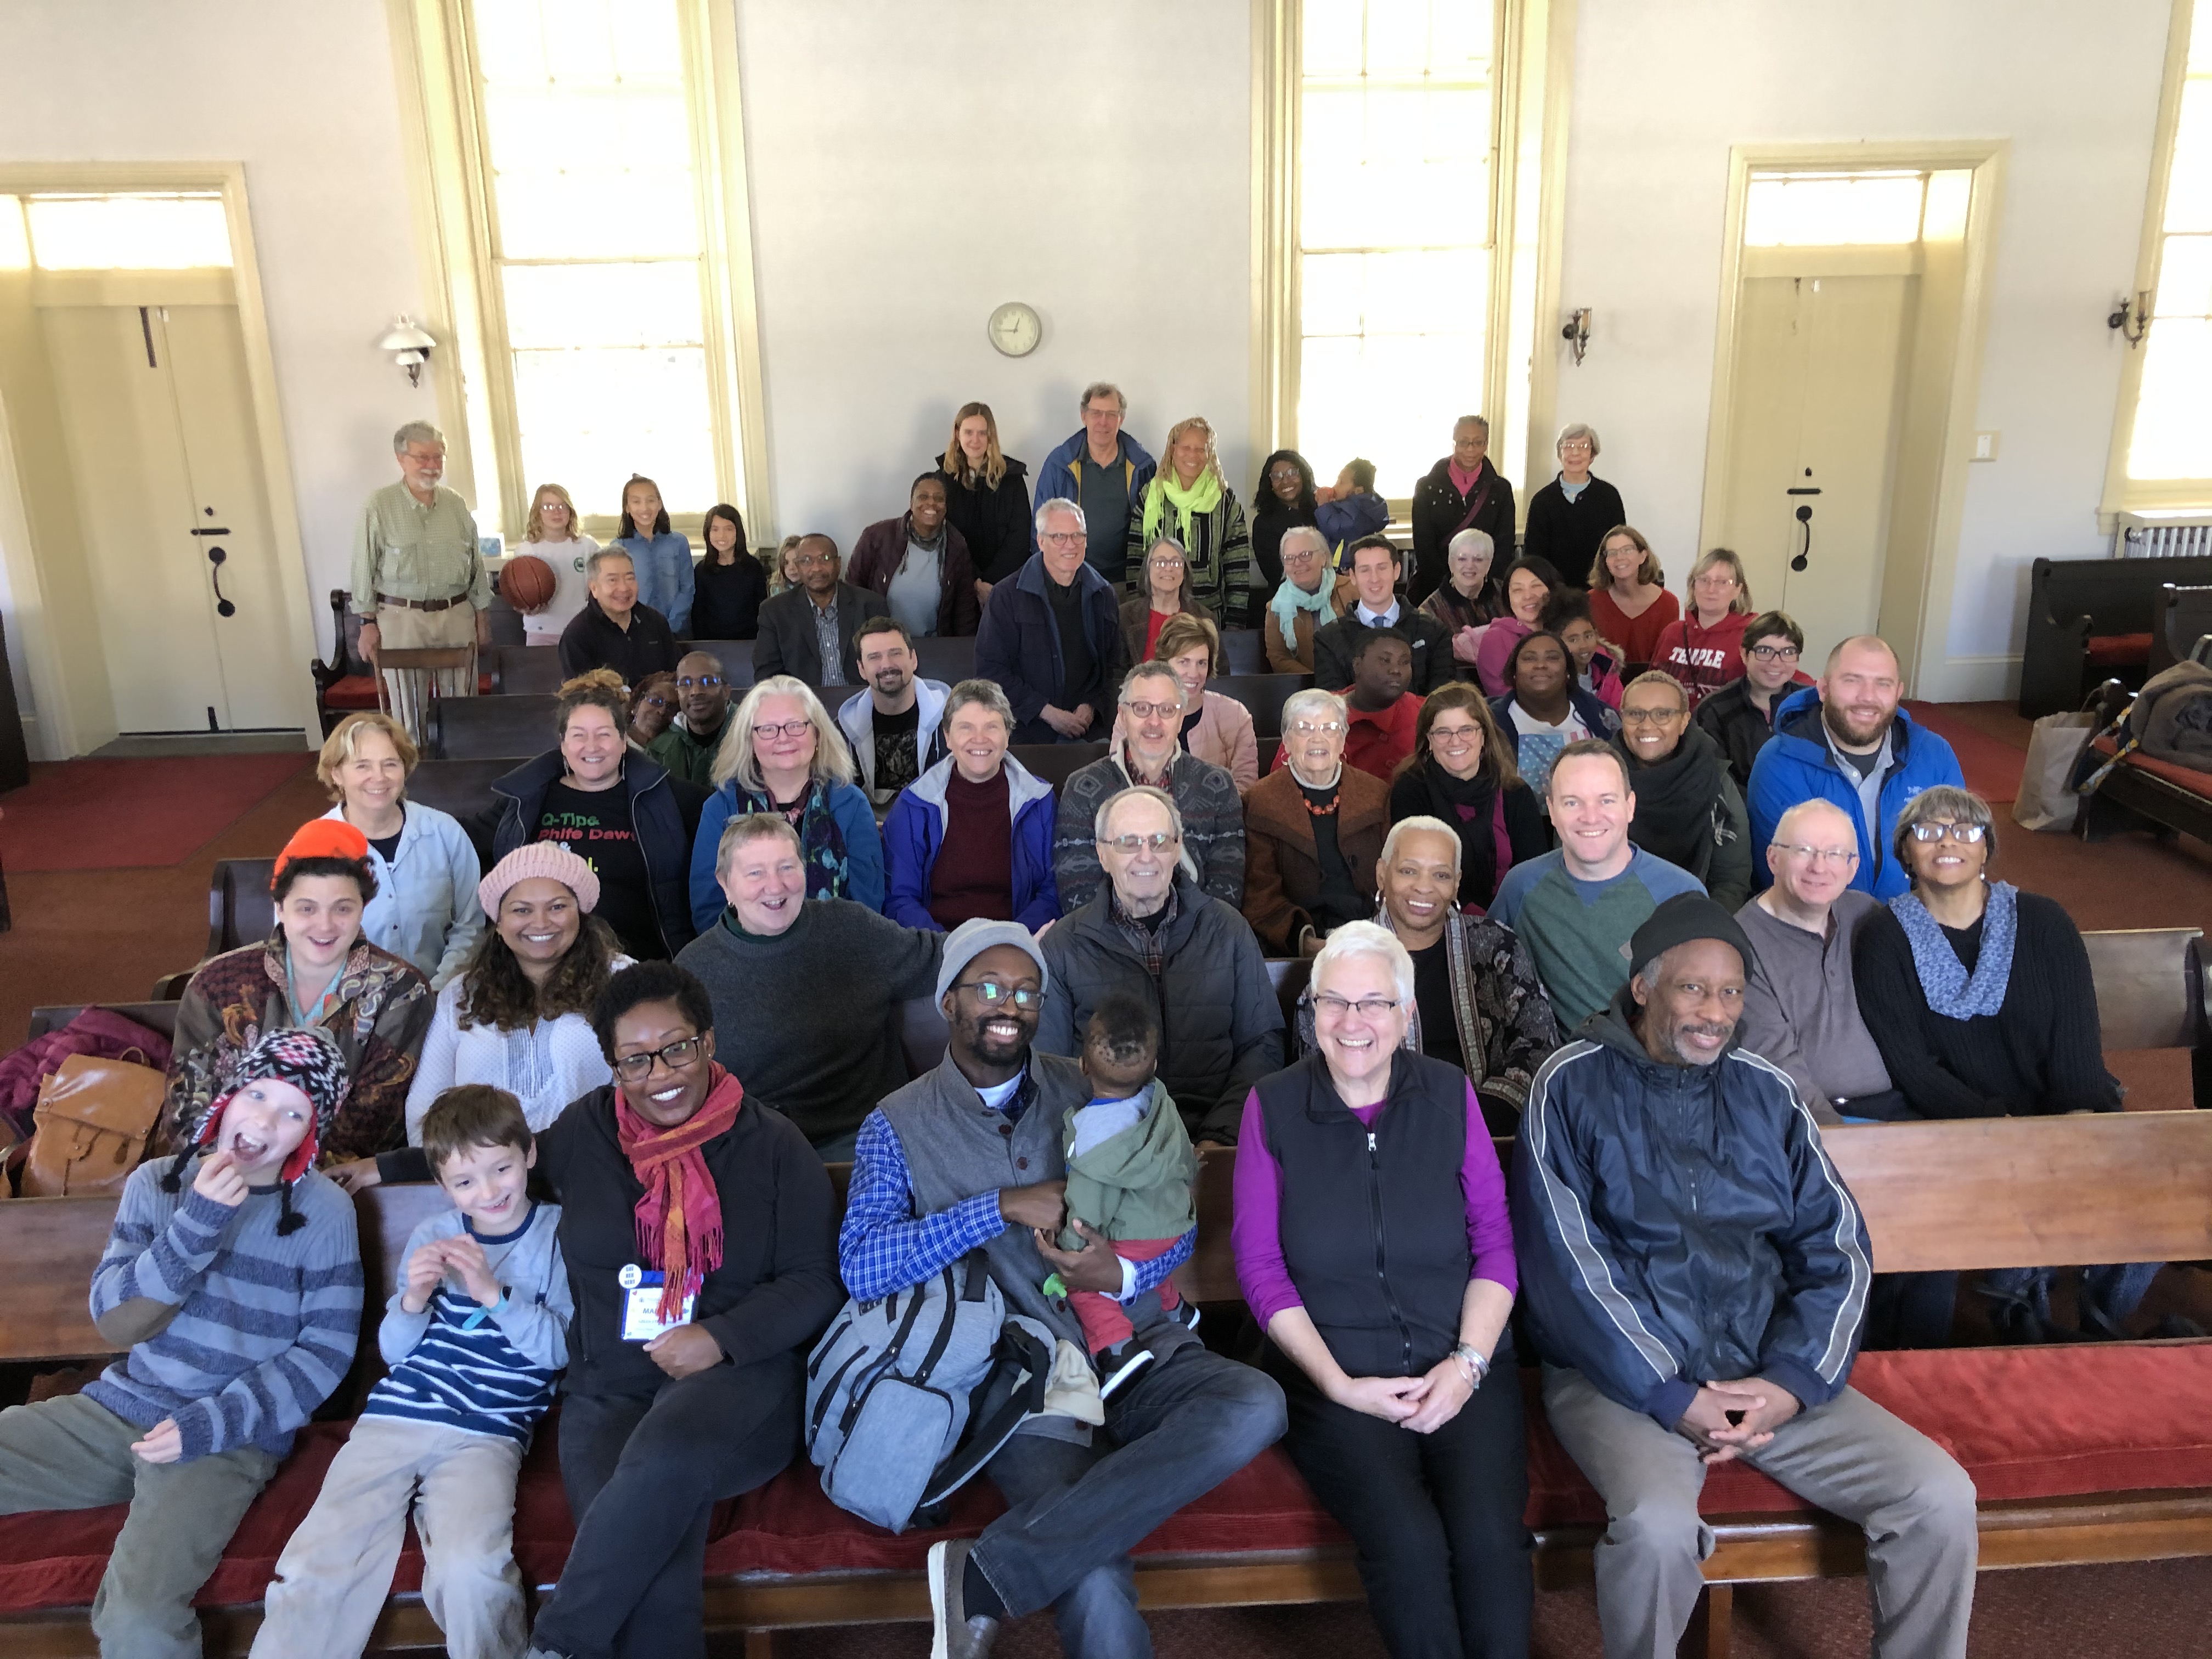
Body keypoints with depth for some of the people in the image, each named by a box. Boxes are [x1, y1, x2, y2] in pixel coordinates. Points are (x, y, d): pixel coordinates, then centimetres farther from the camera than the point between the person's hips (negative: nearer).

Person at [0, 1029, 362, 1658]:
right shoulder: (156, 1182, 4)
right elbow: (115, 1321, -4)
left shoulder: (324, 1212, -7)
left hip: (230, 1436, -4)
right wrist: (198, 1223, -18)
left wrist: (212, 1424, -16)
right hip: (119, 1407, 5)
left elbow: (326, 1350, -6)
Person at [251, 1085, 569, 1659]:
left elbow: (558, 1349, -2)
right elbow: (393, 1350, 16)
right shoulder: (433, 1235, 14)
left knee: (468, 1569, -28)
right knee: (316, 1565, -18)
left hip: (487, 1433, -3)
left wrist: (493, 1293, -16)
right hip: (394, 1417, 4)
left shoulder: (558, 1234, 5)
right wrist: (413, 1300, -6)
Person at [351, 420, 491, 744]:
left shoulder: (457, 505, 8)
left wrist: (482, 616, 11)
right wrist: (368, 623, -4)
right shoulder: (380, 507, -3)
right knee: (407, 708, 2)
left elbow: (476, 563, 13)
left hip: (457, 616, 3)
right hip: (402, 619, -3)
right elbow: (364, 568, -2)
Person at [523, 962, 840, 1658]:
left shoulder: (773, 1144, 3)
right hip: (608, 1390, 1)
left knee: (667, 1456, -36)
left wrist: (721, 1338, -12)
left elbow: (815, 1282, 1)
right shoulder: (582, 1134, 8)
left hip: (741, 1374, -1)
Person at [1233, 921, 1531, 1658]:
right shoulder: (1272, 1106, 1)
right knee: (1410, 1541, -26)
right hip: (1336, 1380, -1)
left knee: (1490, 1540, -24)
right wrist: (1339, 1385, -9)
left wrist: (1468, 1362, -8)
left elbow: (1496, 1240, 5)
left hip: (1463, 1369, 1)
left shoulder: (1449, 1094, 6)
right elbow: (1261, 1266, 0)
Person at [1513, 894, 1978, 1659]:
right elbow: (1567, 1265, -10)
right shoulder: (1572, 1086, -4)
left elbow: (1837, 1247, 5)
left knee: (1942, 1498, -13)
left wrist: (1791, 1382, -9)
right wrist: (1672, 1398, -15)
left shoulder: (1767, 1093, 10)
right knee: (1658, 1526, -31)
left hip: (1772, 1374, 4)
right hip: (1622, 1374, -4)